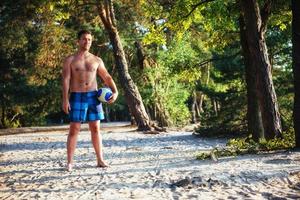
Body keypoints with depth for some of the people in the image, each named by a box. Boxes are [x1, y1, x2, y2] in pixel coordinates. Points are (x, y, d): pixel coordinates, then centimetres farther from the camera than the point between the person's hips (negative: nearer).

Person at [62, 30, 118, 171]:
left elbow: (107, 77, 13)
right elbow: (65, 80, -5)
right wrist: (65, 99, -14)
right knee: (74, 129, -4)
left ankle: (100, 160, 13)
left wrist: (115, 91, -2)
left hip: (93, 96, 3)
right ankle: (70, 162, 2)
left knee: (95, 128, 6)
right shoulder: (70, 60, 2)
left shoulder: (96, 60, 11)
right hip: (77, 96, -3)